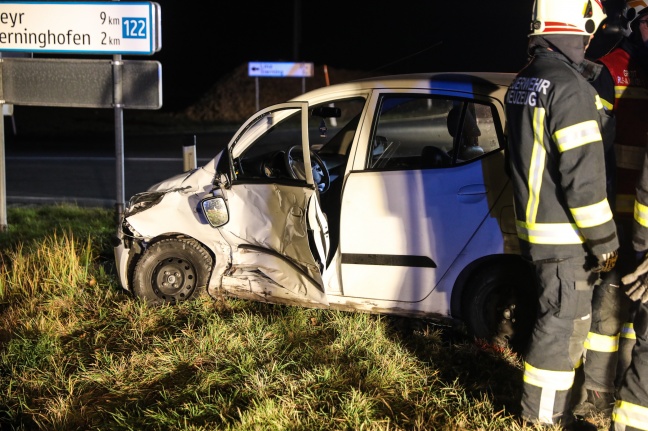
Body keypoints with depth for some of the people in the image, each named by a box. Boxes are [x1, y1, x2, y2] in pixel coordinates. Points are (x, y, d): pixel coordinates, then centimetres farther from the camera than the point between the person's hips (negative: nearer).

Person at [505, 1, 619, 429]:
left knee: (560, 318, 21)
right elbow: (583, 173, -22)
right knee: (562, 325, 1)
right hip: (564, 233, -10)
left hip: (535, 223, 10)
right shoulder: (569, 85, -21)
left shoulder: (524, 81, 10)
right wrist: (604, 237, -15)